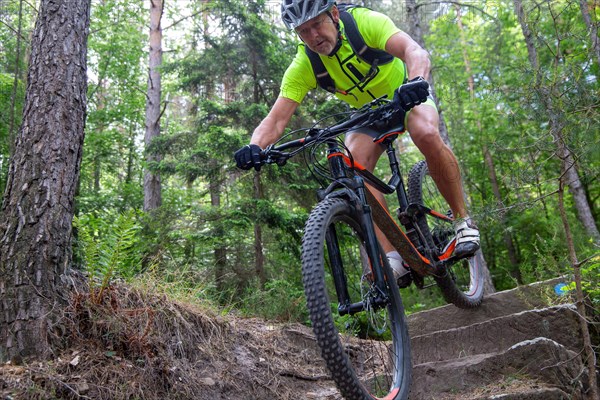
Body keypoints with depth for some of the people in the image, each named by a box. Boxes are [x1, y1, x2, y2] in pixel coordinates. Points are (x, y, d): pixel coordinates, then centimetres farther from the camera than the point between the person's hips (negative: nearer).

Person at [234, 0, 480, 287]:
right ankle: (393, 259, -24)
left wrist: (416, 81, -65)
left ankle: (463, 220, -15)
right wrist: (255, 147, -49)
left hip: (407, 96, -2)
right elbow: (276, 120, -28)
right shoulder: (303, 66, -21)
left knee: (427, 135, -35)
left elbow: (415, 52, -42)